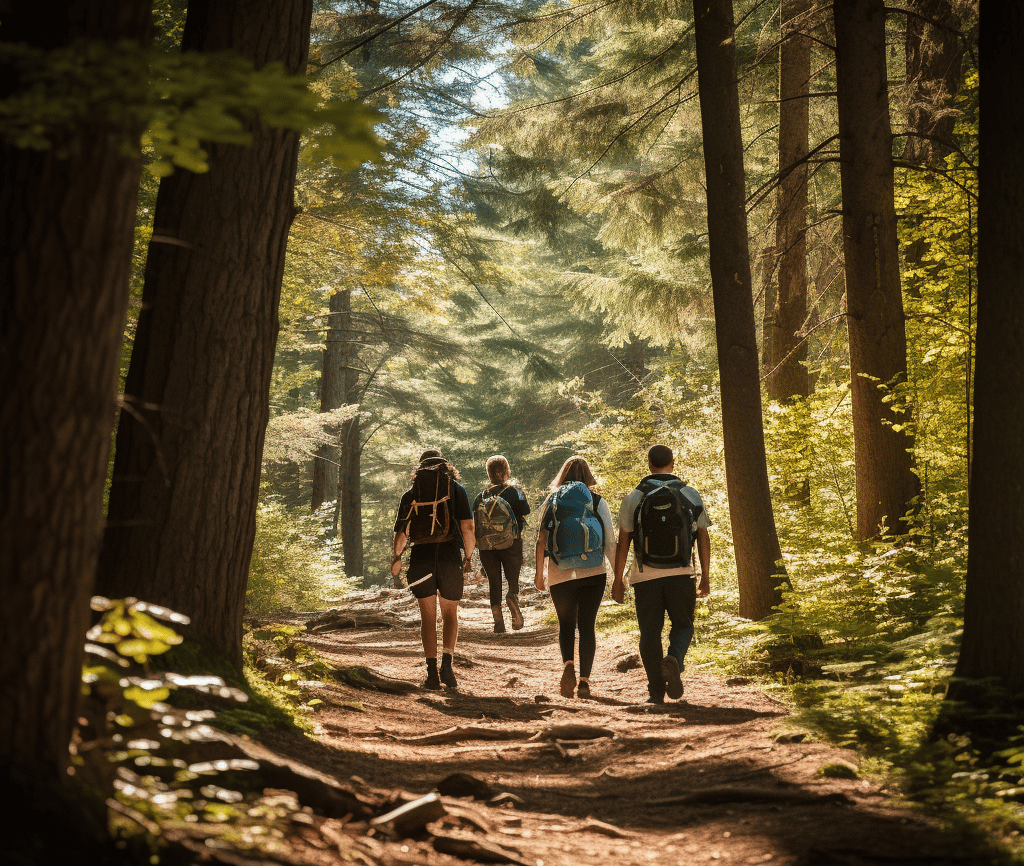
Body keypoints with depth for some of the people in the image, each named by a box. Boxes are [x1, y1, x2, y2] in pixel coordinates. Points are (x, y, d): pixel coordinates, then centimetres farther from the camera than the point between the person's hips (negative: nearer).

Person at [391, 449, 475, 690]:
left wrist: (396, 558, 24)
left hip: (421, 558, 1)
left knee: (428, 617, 9)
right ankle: (447, 663, -5)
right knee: (450, 614, 14)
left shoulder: (410, 494, 11)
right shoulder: (456, 489, 8)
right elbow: (467, 527, -1)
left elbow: (400, 533, 10)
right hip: (451, 557, -1)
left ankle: (432, 672, 3)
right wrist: (468, 558, 6)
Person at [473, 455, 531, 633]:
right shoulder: (514, 491, -2)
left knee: (494, 583, 9)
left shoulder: (481, 496, 5)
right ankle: (512, 597, -22)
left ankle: (498, 620, -2)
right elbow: (526, 510, -5)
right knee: (513, 580, 11)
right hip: (511, 543, -2)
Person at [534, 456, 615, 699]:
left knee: (566, 625, 14)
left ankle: (568, 664, -12)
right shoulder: (598, 502, 1)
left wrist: (539, 572, 8)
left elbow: (541, 540, 0)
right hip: (593, 573, 0)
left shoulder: (552, 501, 2)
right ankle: (584, 680, 1)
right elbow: (610, 542, 0)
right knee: (586, 625, 7)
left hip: (560, 575, 0)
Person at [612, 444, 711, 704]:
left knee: (650, 631, 7)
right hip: (681, 573, 0)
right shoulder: (690, 495, 5)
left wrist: (618, 579, 6)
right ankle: (674, 660, -16)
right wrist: (705, 576, 13)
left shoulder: (634, 497, 2)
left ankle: (656, 690, 6)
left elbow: (623, 542, 0)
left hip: (645, 574, 0)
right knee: (682, 625, 13)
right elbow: (703, 538, 5)